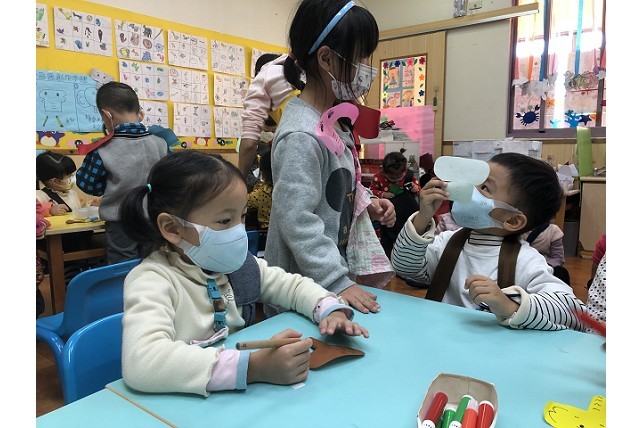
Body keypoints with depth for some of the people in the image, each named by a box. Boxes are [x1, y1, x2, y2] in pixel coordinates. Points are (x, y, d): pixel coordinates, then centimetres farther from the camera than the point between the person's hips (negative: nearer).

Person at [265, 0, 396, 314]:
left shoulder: (332, 121, 5)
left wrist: (367, 204, 1)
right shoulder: (302, 135, -24)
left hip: (336, 270, 9)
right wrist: (338, 283, -23)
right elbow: (296, 221, -26)